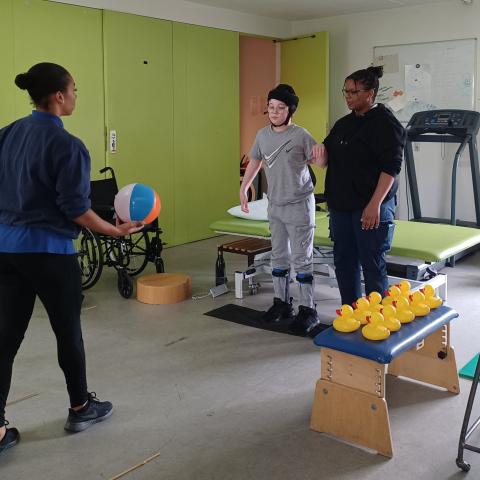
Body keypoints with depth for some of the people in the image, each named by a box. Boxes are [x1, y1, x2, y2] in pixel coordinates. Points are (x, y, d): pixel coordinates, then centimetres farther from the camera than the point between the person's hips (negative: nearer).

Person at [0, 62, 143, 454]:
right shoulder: (67, 145, -14)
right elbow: (75, 208, -15)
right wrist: (117, 231, -3)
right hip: (48, 251, -6)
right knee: (68, 332, 11)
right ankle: (81, 408, 29)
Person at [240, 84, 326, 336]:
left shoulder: (301, 135, -11)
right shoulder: (263, 134, 5)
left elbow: (319, 161, -11)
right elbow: (254, 162, 17)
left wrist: (320, 154, -34)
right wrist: (243, 189, 17)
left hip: (299, 204, -6)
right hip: (275, 204, 6)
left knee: (301, 258, -4)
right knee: (279, 255, 14)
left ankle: (308, 310, 4)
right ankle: (281, 302, 26)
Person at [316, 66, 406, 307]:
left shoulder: (385, 123, -8)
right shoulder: (344, 124, 14)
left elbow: (391, 168, -15)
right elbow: (328, 159, 20)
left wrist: (375, 204, -23)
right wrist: (322, 151, -4)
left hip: (370, 207, -8)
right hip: (341, 205, 8)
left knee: (373, 265, -2)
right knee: (343, 261, 13)